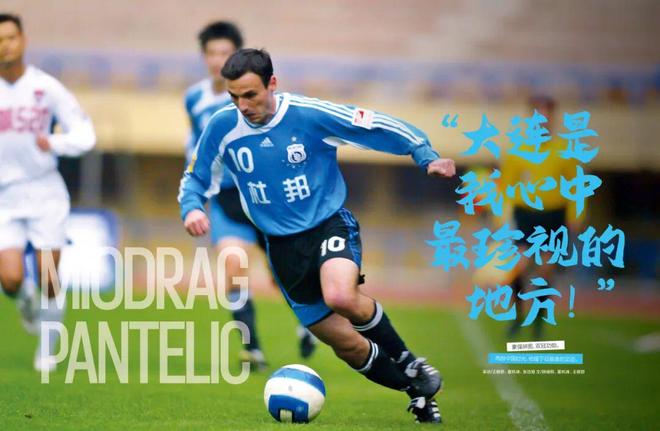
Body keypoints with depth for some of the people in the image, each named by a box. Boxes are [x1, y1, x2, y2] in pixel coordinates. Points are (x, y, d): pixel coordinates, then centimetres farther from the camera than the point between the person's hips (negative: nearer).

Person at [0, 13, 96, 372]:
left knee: (49, 283, -4)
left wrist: (54, 143, -23)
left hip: (46, 194, -1)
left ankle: (47, 348, 17)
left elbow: (84, 134, -5)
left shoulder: (47, 87, -5)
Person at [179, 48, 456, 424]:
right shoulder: (223, 127, -7)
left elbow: (377, 125, -10)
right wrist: (192, 208, -14)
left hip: (329, 223, -3)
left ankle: (407, 361, -10)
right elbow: (195, 179, 7)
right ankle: (418, 392, 26)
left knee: (340, 296, -36)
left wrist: (426, 156, -21)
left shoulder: (310, 115, -16)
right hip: (283, 245, 4)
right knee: (346, 344, 2)